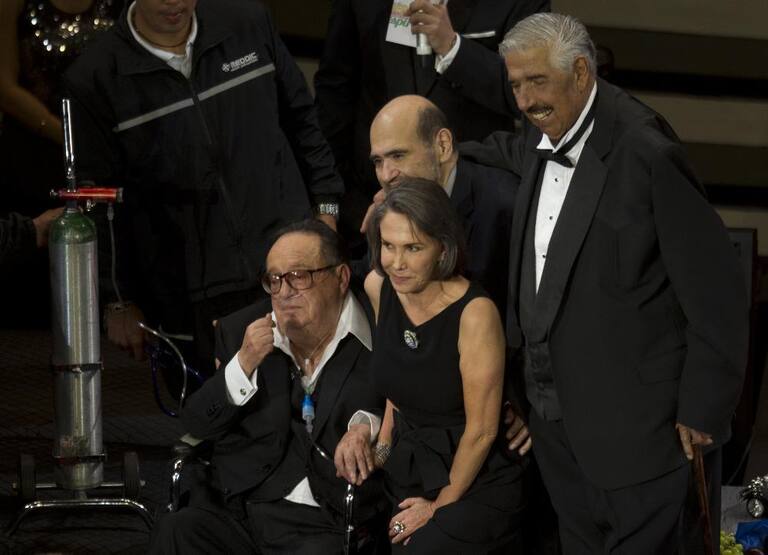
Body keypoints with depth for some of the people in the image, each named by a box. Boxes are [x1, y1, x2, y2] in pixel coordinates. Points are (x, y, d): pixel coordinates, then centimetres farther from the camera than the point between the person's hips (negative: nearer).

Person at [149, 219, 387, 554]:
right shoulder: (240, 331, 8)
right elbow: (197, 425, 7)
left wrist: (369, 426, -17)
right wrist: (243, 364, -8)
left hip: (329, 526, -3)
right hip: (239, 511, 3)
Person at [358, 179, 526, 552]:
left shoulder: (475, 312, -22)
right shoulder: (378, 287, -3)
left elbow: (482, 430, -15)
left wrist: (440, 507, -5)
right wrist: (383, 444, 9)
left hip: (476, 488, -6)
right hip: (409, 475, 6)